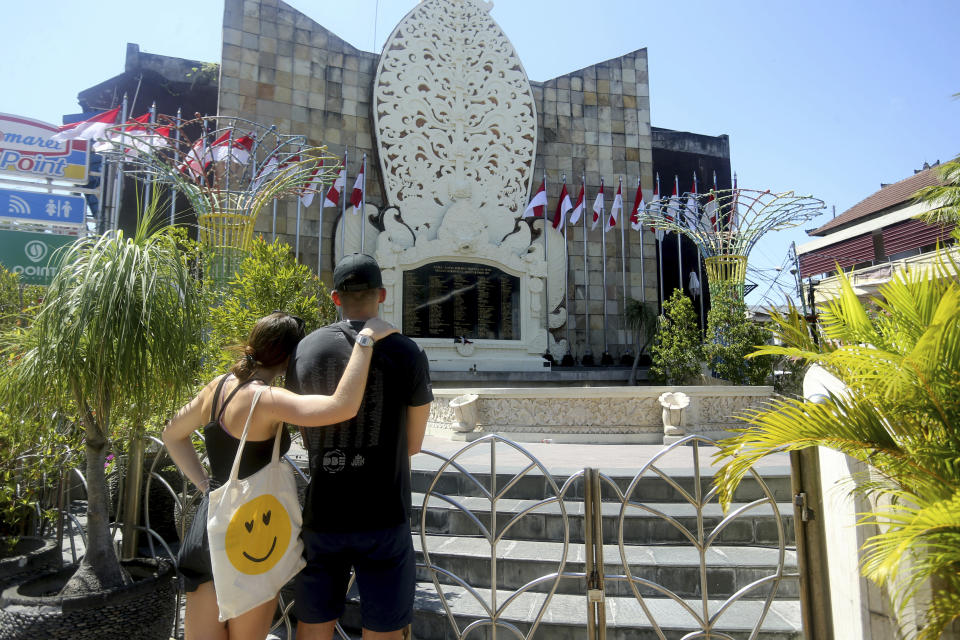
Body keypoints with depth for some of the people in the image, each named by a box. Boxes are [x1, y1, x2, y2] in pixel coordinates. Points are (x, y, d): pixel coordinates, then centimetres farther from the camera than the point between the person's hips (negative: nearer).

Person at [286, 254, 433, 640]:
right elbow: (413, 445, 1)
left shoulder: (305, 350, -1)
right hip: (383, 520, -2)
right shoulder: (408, 354, -9)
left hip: (321, 516, 3)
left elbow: (307, 441, 7)